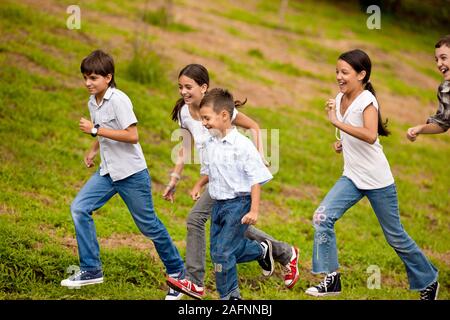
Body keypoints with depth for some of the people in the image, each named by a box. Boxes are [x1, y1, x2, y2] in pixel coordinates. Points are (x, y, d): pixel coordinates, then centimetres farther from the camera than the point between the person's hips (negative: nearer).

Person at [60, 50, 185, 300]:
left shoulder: (119, 100, -19)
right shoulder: (93, 102, 7)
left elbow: (132, 136, -26)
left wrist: (95, 130, -25)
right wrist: (93, 150, 9)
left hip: (132, 173, -8)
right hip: (108, 171, 8)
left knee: (148, 225, 3)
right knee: (80, 208, -7)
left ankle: (176, 268, 23)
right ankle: (91, 270, -2)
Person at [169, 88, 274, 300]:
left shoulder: (242, 145, -17)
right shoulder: (209, 144, 6)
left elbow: (256, 180, -16)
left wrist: (254, 210, -20)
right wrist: (199, 185, 8)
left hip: (238, 203, -8)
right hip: (218, 204, 8)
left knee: (223, 253, -9)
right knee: (217, 252, 13)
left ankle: (228, 295, 8)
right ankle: (262, 249, 33)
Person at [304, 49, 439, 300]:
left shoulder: (366, 100, -18)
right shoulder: (340, 99, 5)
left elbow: (370, 136, -35)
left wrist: (338, 122, -37)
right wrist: (343, 143, 5)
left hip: (378, 180, -7)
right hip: (352, 178, 7)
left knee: (395, 236, 5)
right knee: (322, 217, -13)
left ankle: (429, 281, 24)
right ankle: (332, 279, -6)